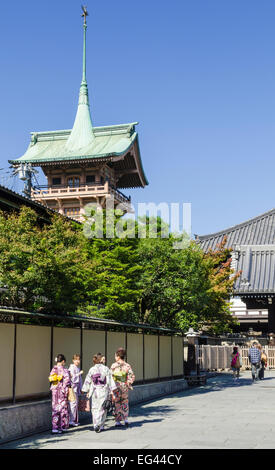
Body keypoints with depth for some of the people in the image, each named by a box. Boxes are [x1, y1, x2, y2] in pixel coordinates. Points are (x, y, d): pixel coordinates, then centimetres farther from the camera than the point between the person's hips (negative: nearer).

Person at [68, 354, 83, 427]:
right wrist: (79, 373, -16)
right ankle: (71, 420, -10)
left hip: (77, 387, 8)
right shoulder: (72, 368, -8)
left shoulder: (78, 368, 18)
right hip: (73, 386, -8)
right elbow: (73, 378, -17)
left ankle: (75, 420, 13)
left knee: (76, 404, 9)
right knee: (73, 403, -11)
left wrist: (80, 388, 20)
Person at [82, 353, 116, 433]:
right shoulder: (105, 369, -5)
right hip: (104, 391, -1)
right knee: (102, 408, 7)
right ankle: (100, 425, 1)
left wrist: (88, 391, 13)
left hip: (95, 391, 1)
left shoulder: (91, 370, -2)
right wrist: (111, 390, -1)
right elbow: (110, 381, -5)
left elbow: (88, 381, 4)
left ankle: (96, 425, 3)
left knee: (95, 408, 10)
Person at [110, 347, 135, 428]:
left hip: (115, 386, -2)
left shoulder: (113, 366, -9)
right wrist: (128, 384, 7)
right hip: (124, 386, 2)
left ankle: (118, 421, 10)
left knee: (116, 403, 8)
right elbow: (132, 376, -5)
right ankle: (125, 419, 7)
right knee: (125, 403, 18)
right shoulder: (127, 366, -2)